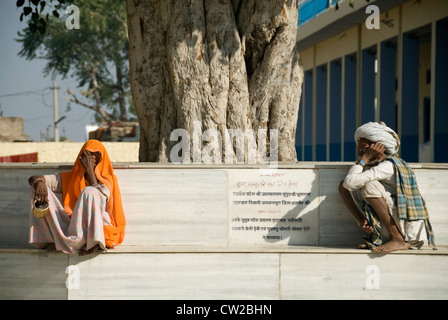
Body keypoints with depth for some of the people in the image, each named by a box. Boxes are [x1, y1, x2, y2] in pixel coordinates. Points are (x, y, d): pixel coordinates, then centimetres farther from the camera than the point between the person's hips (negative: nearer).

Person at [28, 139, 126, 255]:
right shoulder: (69, 178, 17)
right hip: (72, 225, 3)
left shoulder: (108, 179, 12)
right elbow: (32, 179, 7)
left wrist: (89, 170, -5)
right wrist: (39, 182, -18)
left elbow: (100, 197, -11)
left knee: (90, 191, -28)